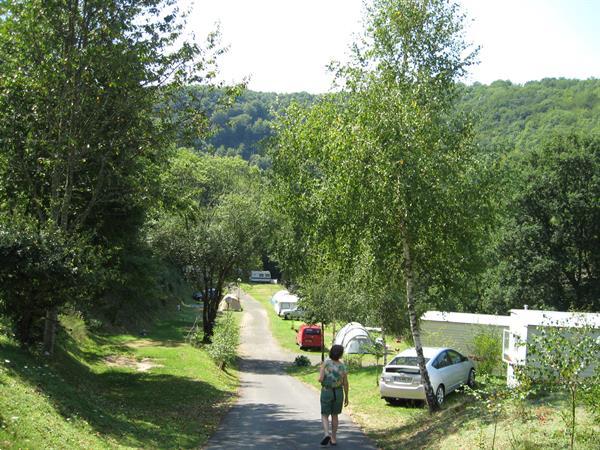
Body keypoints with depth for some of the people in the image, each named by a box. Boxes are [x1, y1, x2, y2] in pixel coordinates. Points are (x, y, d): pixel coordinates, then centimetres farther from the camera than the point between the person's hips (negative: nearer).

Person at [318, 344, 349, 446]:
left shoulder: (325, 363, -13)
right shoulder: (343, 366, -6)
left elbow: (320, 379, -18)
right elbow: (345, 384, 0)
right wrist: (346, 397, 12)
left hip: (326, 392, -2)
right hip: (338, 392, 2)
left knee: (324, 415, 9)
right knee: (334, 415, 19)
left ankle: (326, 434, -15)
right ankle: (333, 438, 19)